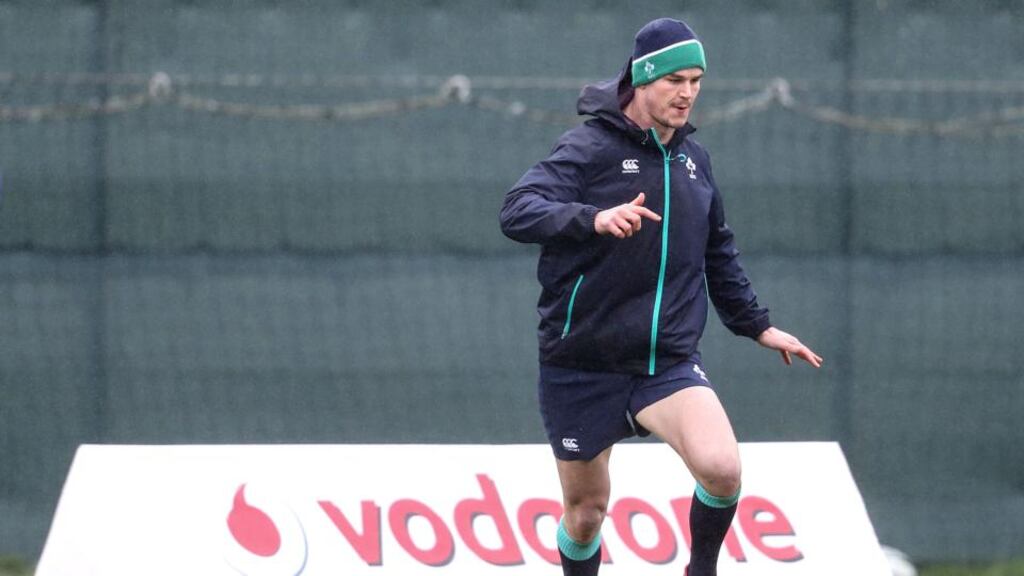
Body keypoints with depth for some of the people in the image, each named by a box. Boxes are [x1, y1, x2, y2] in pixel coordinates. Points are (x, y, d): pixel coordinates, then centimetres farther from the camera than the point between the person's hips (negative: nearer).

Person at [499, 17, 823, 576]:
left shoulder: (692, 157, 8)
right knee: (585, 512, 6)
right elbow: (517, 211, -26)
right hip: (582, 368, -3)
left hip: (668, 359, 3)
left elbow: (718, 252, 24)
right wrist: (594, 219, -42)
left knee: (721, 467, -22)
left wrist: (758, 326, 22)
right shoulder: (590, 148, -10)